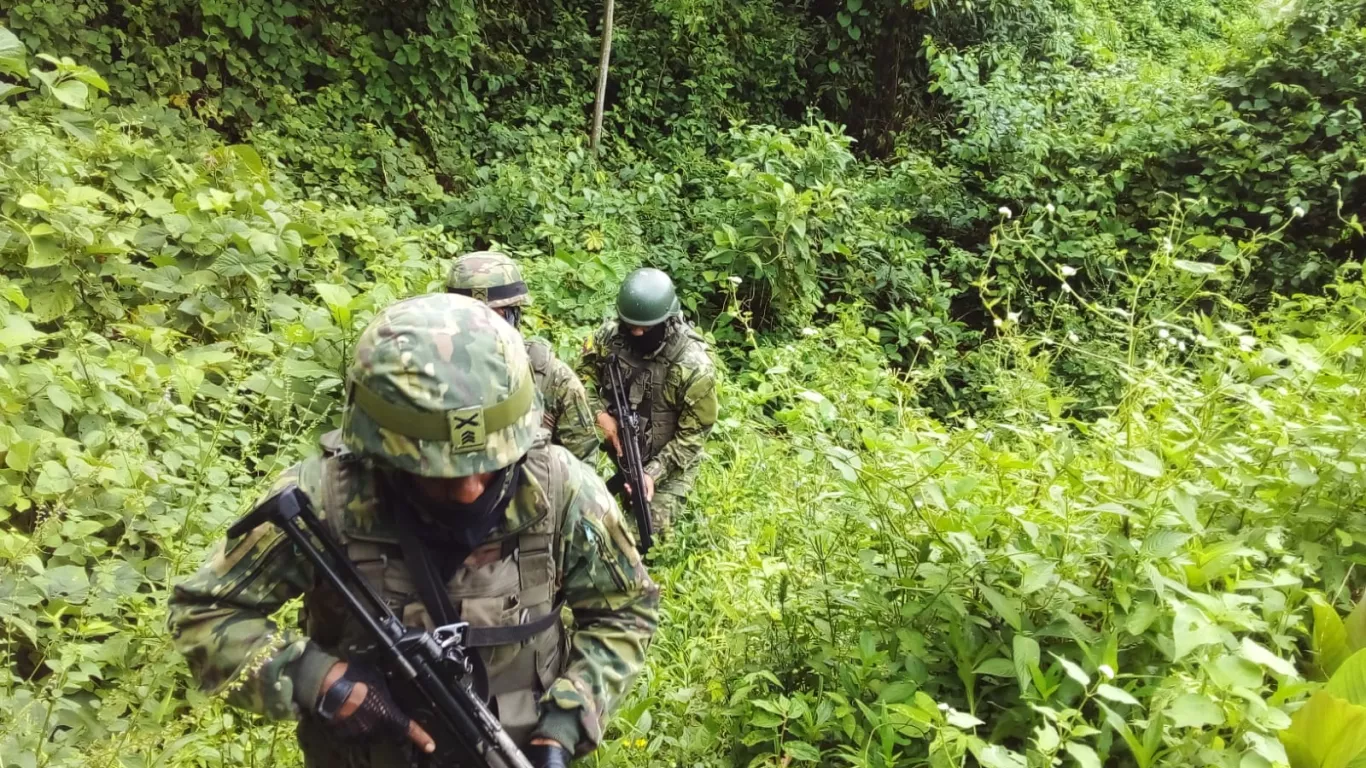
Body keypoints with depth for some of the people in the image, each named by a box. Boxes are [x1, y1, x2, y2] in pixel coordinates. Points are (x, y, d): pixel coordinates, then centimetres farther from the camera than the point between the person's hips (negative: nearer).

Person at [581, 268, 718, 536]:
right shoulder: (610, 334, -15)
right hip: (616, 443, 4)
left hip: (669, 459, -3)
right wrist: (601, 414, -16)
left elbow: (693, 434, -18)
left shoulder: (693, 366, -26)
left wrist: (654, 473, -26)